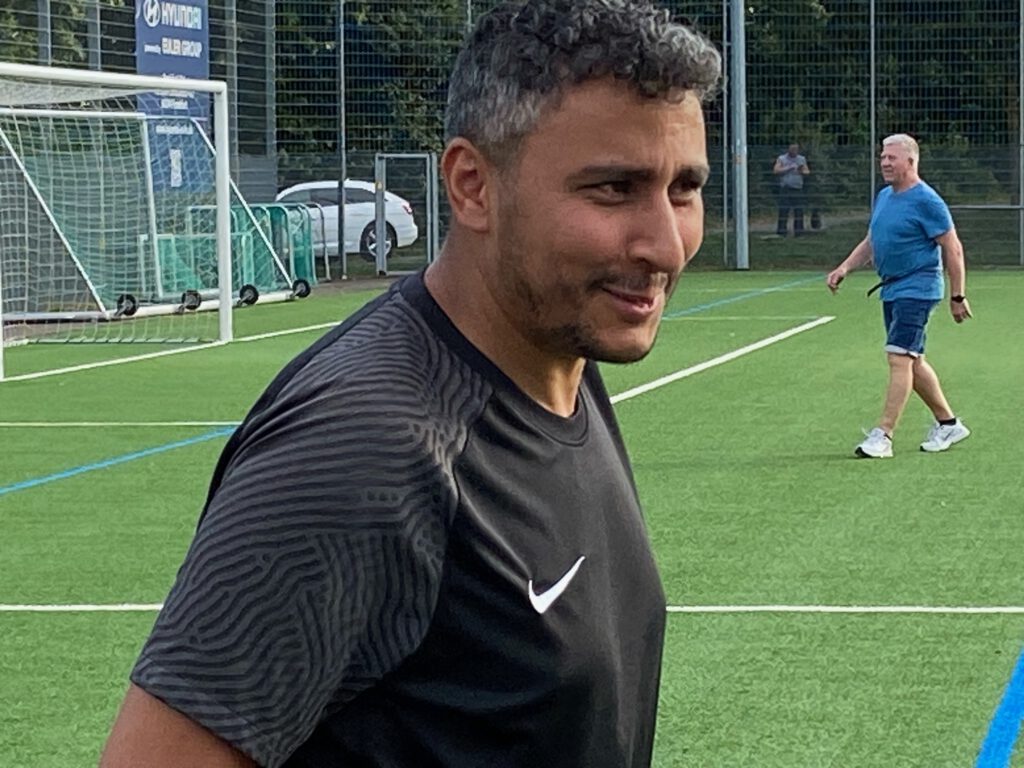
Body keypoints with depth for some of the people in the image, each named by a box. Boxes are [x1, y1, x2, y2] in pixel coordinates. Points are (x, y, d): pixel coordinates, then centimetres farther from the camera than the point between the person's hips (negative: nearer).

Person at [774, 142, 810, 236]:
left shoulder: (802, 159, 14)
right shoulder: (781, 159, 4)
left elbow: (807, 171, 15)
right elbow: (776, 170, -6)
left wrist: (802, 171, -8)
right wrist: (789, 168, -12)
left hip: (798, 188, 3)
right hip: (785, 188, -3)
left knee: (799, 211, 0)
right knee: (783, 211, -8)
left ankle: (798, 232, 5)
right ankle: (781, 232, -6)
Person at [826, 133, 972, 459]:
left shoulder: (926, 201, -13)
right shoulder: (883, 197, 13)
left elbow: (953, 249, -12)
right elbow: (870, 243, 21)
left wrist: (957, 296, -13)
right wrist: (844, 268, 5)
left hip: (916, 289, -9)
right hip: (891, 290, 9)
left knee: (899, 359, -14)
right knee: (912, 361, 14)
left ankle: (883, 436, -16)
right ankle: (948, 423, 27)